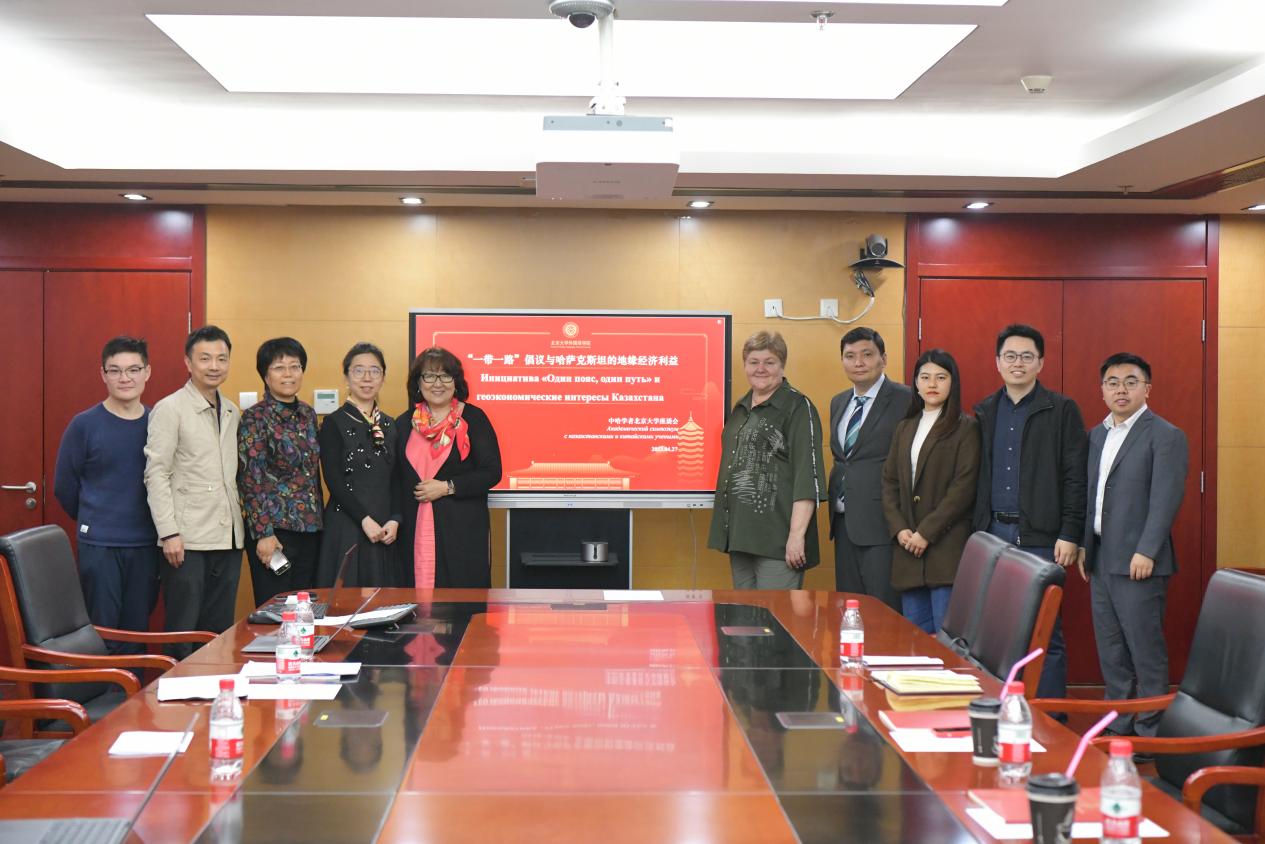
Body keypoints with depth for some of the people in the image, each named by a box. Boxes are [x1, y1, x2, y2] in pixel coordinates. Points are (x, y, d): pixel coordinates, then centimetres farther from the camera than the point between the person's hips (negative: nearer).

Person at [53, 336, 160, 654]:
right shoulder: (84, 425, -5)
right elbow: (64, 487, 3)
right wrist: (93, 522, 10)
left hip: (146, 546, 3)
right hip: (98, 546, -3)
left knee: (137, 635, 10)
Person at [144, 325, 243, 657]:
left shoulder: (233, 412, 14)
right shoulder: (170, 409, -4)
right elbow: (156, 474, -9)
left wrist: (243, 523, 9)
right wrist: (169, 533, -15)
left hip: (228, 539, 6)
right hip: (187, 541, -6)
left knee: (220, 631, 9)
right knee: (184, 632, -1)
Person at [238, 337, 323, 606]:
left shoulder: (307, 414, 11)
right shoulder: (254, 418, -8)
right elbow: (251, 480, -11)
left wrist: (319, 520, 14)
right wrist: (263, 533, -15)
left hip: (310, 529, 6)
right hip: (273, 528, -6)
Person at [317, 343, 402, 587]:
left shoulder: (390, 425, 13)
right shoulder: (334, 423, -1)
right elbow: (334, 481, -9)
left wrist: (395, 521, -6)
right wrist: (365, 520, -15)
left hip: (385, 531, 5)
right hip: (346, 528, -5)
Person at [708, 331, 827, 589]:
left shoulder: (797, 407, -6)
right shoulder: (740, 409, 17)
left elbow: (808, 476, -13)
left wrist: (797, 534, -19)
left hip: (777, 537, -7)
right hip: (740, 536, 7)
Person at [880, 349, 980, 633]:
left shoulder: (965, 428, -1)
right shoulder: (905, 428, 17)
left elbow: (964, 487, -9)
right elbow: (889, 482, 14)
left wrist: (927, 532, -13)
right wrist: (899, 529, -2)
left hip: (947, 547, -5)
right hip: (908, 547, 6)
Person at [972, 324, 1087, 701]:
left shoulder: (1062, 410, -1)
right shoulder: (985, 412, 13)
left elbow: (1075, 478, -5)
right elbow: (977, 477, 14)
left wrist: (1069, 535, -11)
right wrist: (977, 530, 8)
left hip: (1039, 536, -4)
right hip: (993, 533, 5)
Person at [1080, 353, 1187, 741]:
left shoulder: (1165, 436, -7)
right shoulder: (1096, 435, 16)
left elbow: (1166, 498, -14)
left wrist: (1146, 552, -19)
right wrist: (1084, 546, 13)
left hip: (1137, 562, -7)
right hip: (1100, 560, 7)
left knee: (1145, 648, -3)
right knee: (1110, 650, 12)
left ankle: (1151, 732, 5)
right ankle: (1118, 726, 22)